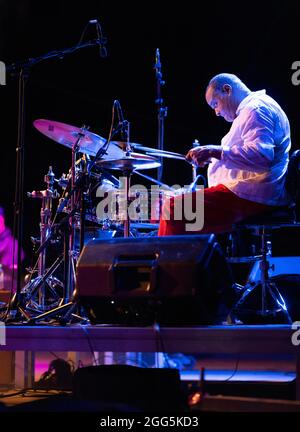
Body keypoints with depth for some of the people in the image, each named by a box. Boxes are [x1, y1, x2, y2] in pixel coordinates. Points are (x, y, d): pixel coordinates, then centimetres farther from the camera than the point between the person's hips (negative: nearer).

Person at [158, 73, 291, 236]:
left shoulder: (256, 109, -12)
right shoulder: (251, 109, 22)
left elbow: (261, 155, -28)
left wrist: (216, 152, -25)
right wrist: (213, 156, 20)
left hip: (251, 197, -12)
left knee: (173, 207, -17)